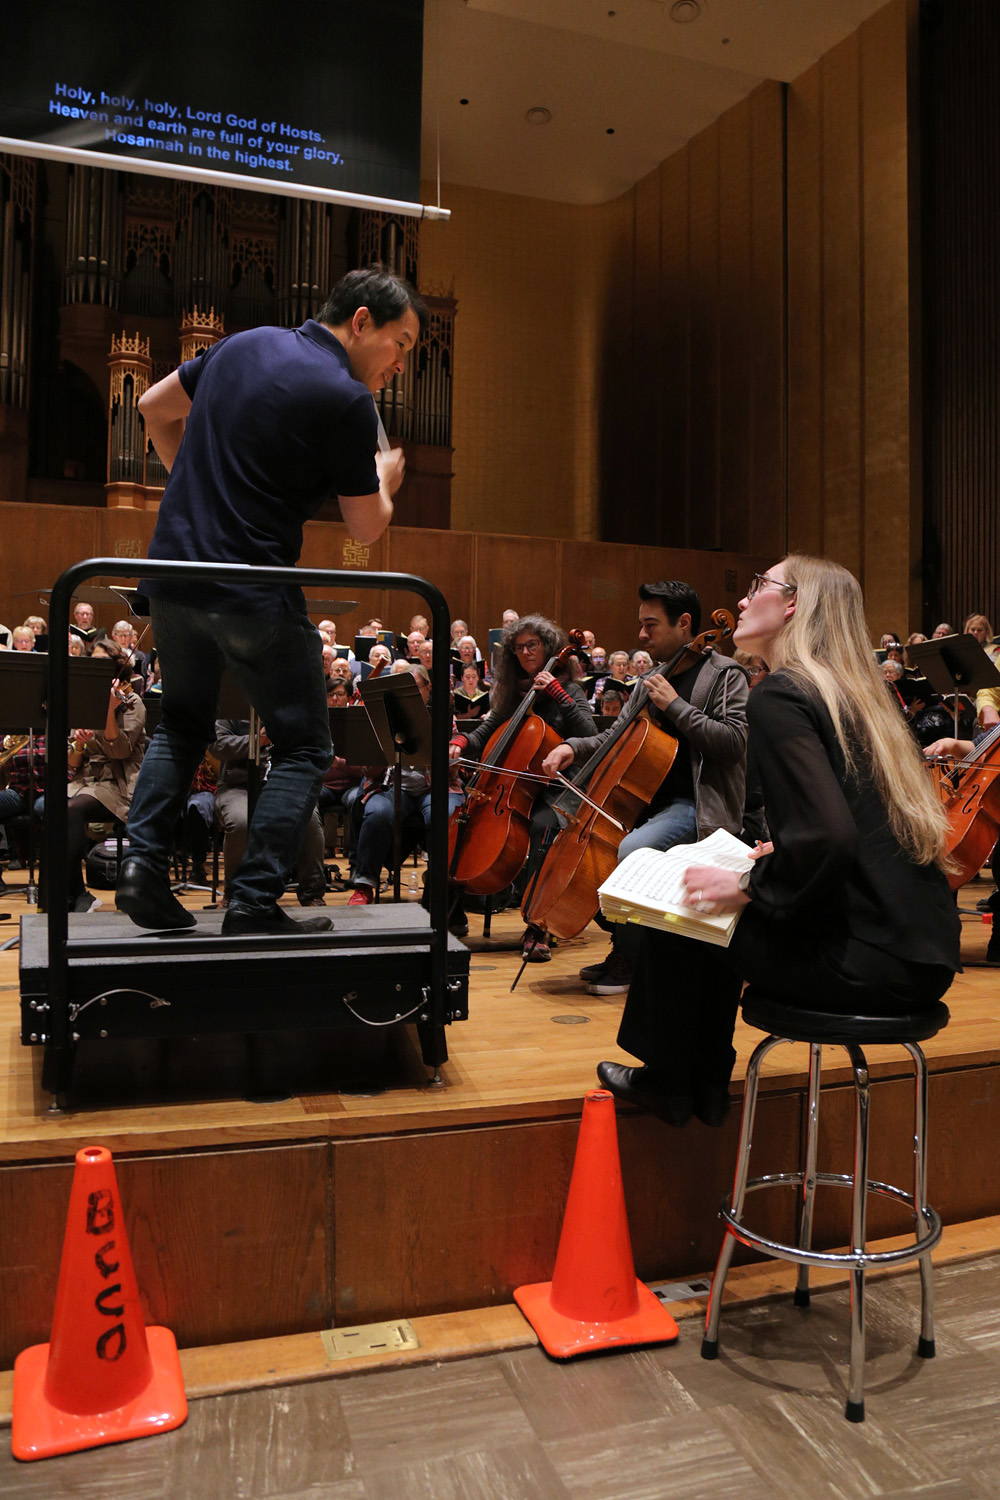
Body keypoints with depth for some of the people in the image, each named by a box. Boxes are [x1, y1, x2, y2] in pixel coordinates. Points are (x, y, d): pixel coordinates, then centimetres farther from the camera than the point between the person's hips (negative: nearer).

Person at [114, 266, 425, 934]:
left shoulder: (244, 344, 11)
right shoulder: (347, 400, -11)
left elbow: (154, 408, 20)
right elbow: (367, 527, -4)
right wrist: (384, 479, 16)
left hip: (173, 573, 7)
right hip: (255, 594, -7)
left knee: (182, 726, 24)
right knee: (304, 748, 6)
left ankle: (144, 862, 13)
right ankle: (254, 902, 3)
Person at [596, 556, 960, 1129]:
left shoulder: (780, 695, -13)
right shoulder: (853, 693, 13)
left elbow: (827, 837, -26)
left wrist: (747, 885, -12)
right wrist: (782, 856, 16)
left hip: (868, 963, -8)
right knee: (717, 912, 22)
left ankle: (667, 1081, 25)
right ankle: (704, 1082, 34)